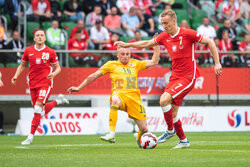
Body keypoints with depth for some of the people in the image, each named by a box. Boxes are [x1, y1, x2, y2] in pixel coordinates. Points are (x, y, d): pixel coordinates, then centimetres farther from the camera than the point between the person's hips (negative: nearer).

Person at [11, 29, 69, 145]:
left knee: (38, 108, -19)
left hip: (46, 83, -4)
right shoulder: (28, 51, 7)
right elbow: (22, 65, 20)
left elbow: (58, 68, 8)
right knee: (41, 112, 8)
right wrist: (16, 76, 4)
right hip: (33, 84, 4)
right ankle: (58, 101, 37)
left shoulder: (50, 52, 0)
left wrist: (54, 74, -15)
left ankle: (30, 136, -16)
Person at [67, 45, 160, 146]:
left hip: (134, 96, 3)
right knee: (115, 100, -44)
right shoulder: (111, 65, 17)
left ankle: (139, 139, 33)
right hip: (119, 94, -3)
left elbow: (154, 62, 24)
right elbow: (94, 76, 16)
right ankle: (111, 134, -46)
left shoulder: (134, 64, 24)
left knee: (144, 129, -7)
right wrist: (79, 88, 13)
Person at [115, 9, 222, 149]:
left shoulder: (187, 34, -13)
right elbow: (147, 43, 22)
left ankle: (170, 130, -3)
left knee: (164, 100, -22)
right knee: (172, 113, 4)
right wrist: (127, 45, 20)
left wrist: (217, 63, -9)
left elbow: (210, 42, -7)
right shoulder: (164, 36, 6)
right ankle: (183, 140, 19)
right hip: (175, 77, 7)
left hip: (188, 77, -7)